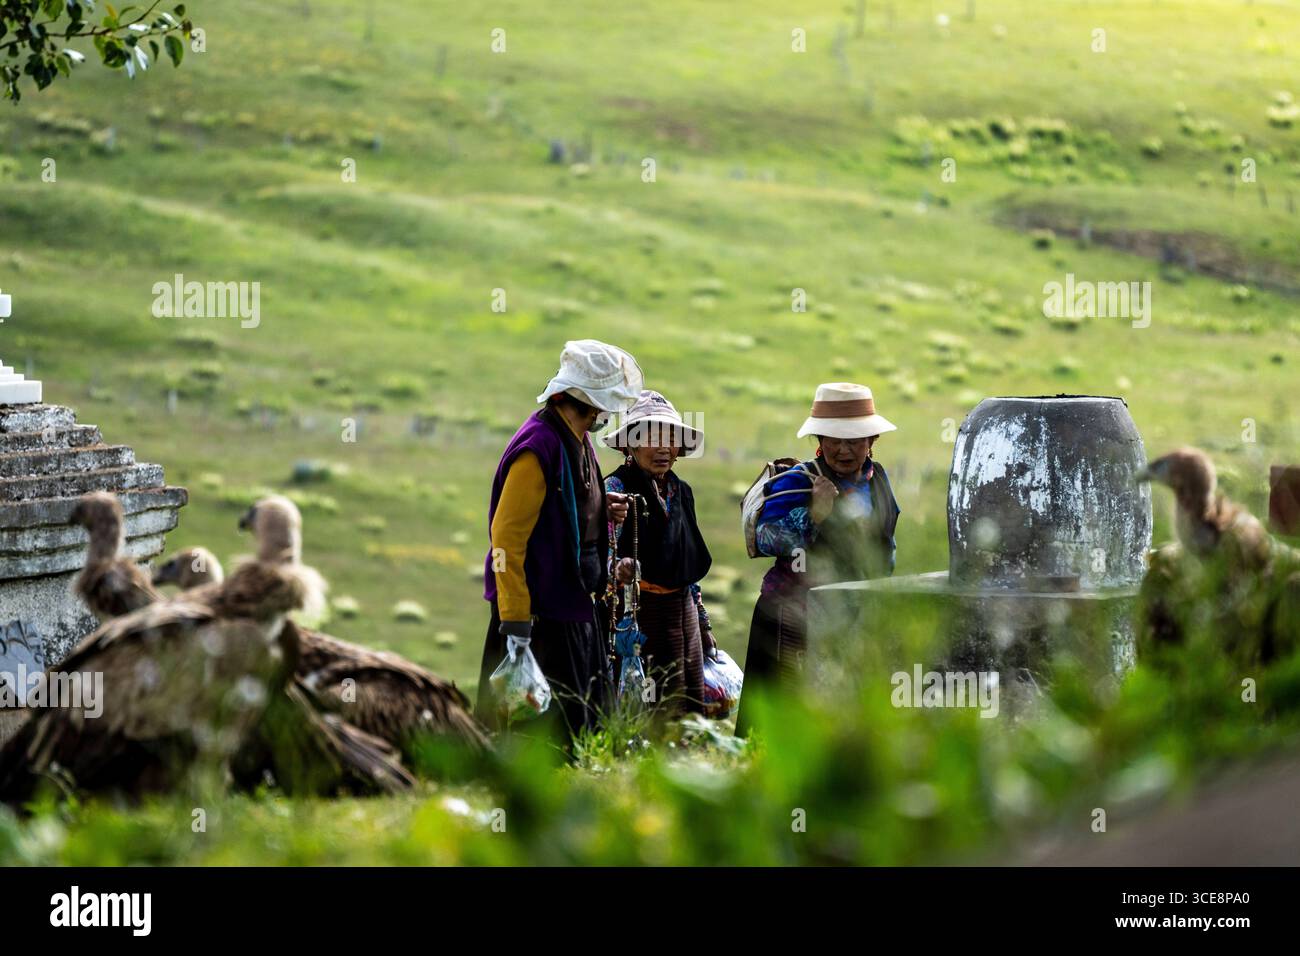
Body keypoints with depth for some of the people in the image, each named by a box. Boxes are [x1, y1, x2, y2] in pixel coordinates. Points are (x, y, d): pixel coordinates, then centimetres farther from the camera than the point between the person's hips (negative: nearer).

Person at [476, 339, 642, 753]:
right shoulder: (538, 446, -19)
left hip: (577, 605, 10)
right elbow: (507, 535, -21)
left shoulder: (578, 440, 11)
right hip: (542, 611, -10)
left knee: (583, 718, 13)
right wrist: (515, 619, -23)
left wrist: (601, 510, 5)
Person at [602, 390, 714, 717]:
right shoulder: (617, 488, -8)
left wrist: (702, 622, 23)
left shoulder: (680, 491, 15)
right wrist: (617, 567, -47)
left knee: (693, 709, 7)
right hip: (641, 609, -8)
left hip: (682, 605, 8)